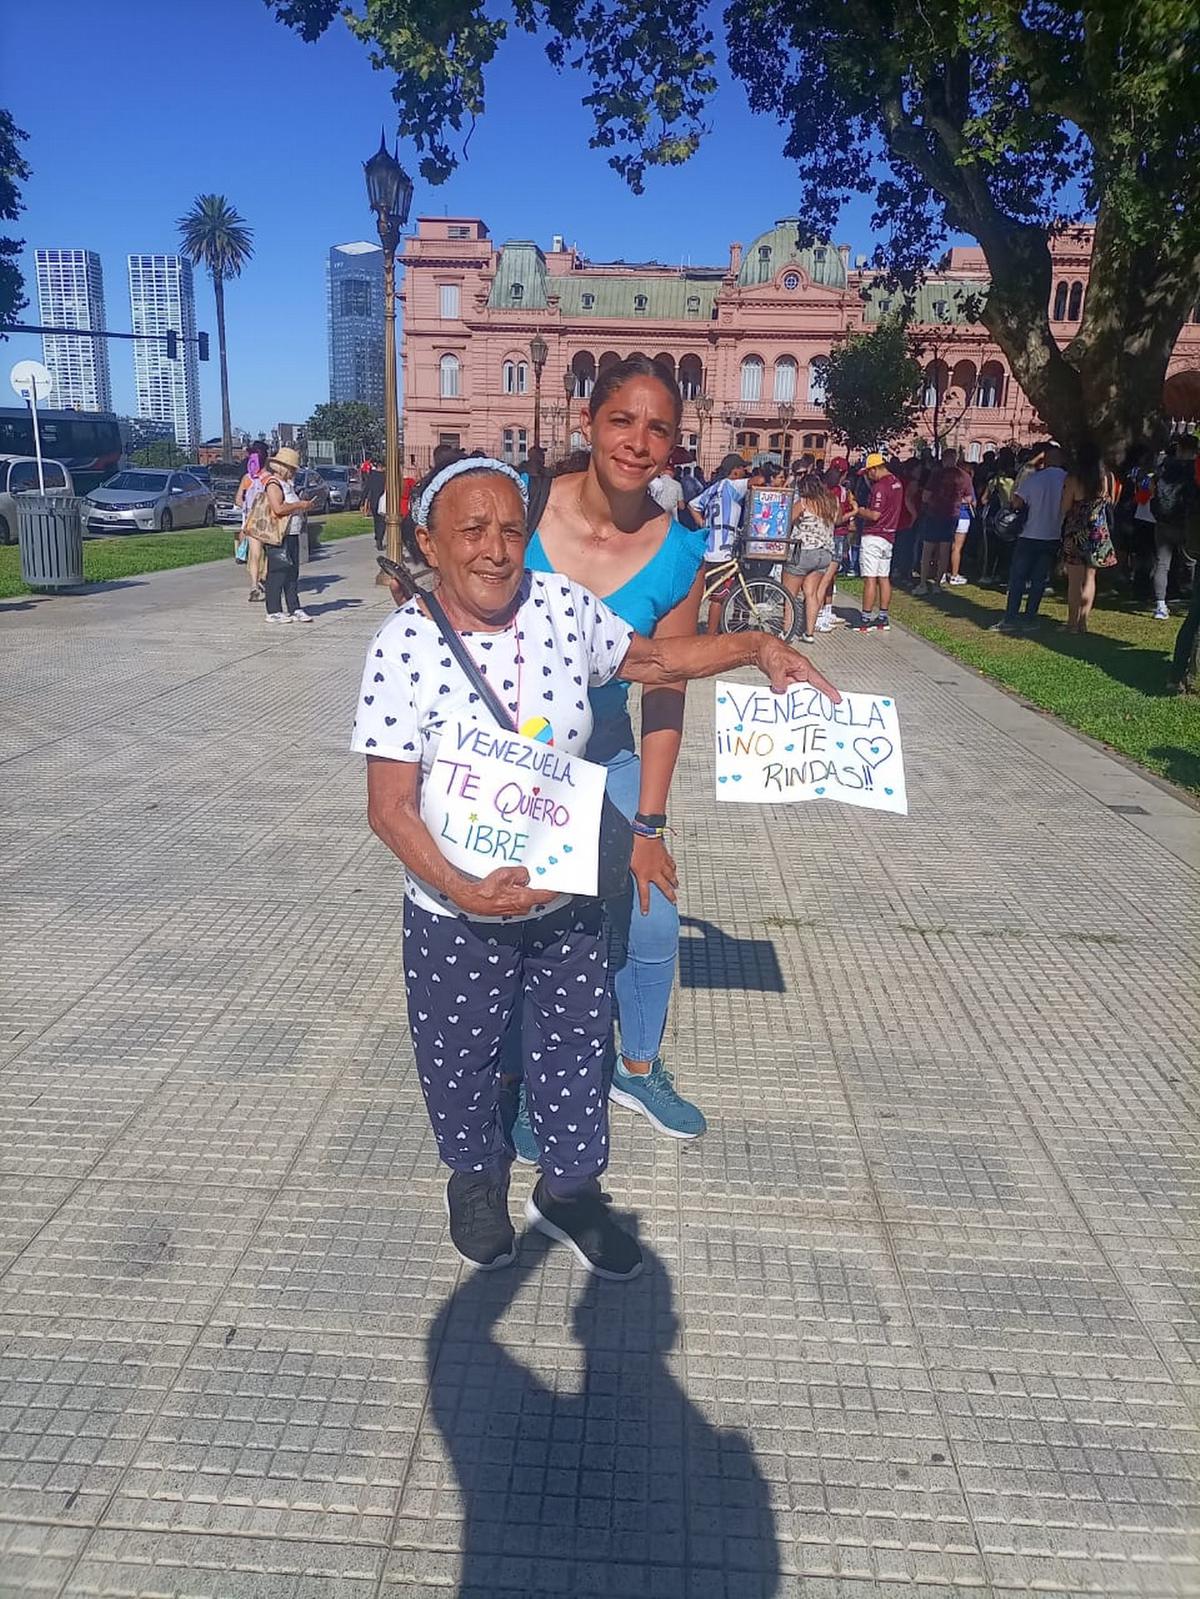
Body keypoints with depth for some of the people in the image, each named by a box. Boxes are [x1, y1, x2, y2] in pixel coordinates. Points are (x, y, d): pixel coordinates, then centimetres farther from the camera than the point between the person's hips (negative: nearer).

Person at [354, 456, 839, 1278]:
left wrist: (757, 647, -1)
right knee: (462, 1063, 20)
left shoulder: (563, 606, -9)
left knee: (576, 1054, 19)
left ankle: (569, 1191, 46)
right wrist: (463, 891, -32)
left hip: (570, 900, 3)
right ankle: (477, 1177, 51)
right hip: (455, 912, -3)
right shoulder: (405, 645, -19)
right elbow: (390, 807, -19)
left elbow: (649, 657, 10)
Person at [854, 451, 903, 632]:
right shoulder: (897, 482, 12)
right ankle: (883, 618, 16)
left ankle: (865, 619, -6)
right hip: (889, 536, 10)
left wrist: (858, 510, -6)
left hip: (873, 537, -10)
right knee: (884, 578, 12)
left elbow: (874, 515, -21)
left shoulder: (880, 486, -17)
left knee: (870, 579, -7)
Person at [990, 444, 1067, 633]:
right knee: (1039, 579, 8)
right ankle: (1029, 617, 7)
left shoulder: (1033, 478, -7)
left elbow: (1017, 503, -12)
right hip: (1053, 537, 2)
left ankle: (1010, 618, 0)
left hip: (1030, 536, -2)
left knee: (1017, 577, 4)